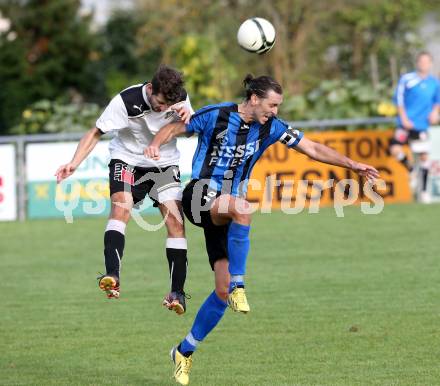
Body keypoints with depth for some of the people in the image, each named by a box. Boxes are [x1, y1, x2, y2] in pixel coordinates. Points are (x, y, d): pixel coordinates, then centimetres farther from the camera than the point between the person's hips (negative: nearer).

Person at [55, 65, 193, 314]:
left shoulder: (180, 98, -14)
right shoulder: (126, 101, -25)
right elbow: (96, 132, -18)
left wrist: (187, 118, -23)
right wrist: (74, 163, -31)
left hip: (165, 164, 3)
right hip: (127, 160, -3)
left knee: (175, 221, -12)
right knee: (121, 208, -29)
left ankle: (177, 292, -7)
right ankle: (112, 277, -41)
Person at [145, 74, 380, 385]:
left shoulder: (271, 127, 2)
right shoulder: (216, 115, -9)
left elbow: (313, 149, 6)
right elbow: (173, 129, 0)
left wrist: (352, 165, -2)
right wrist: (156, 145, -21)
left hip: (225, 213, 5)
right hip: (200, 195, -5)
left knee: (223, 292, -3)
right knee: (241, 208, -39)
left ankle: (185, 352, 12)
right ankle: (238, 285, -32)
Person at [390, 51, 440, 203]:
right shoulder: (407, 79, -3)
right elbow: (399, 99, -1)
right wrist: (404, 118, -7)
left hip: (422, 126, 2)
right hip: (406, 123, -2)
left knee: (424, 156, 1)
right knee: (395, 149, -20)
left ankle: (423, 191, 14)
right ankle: (412, 170, 9)